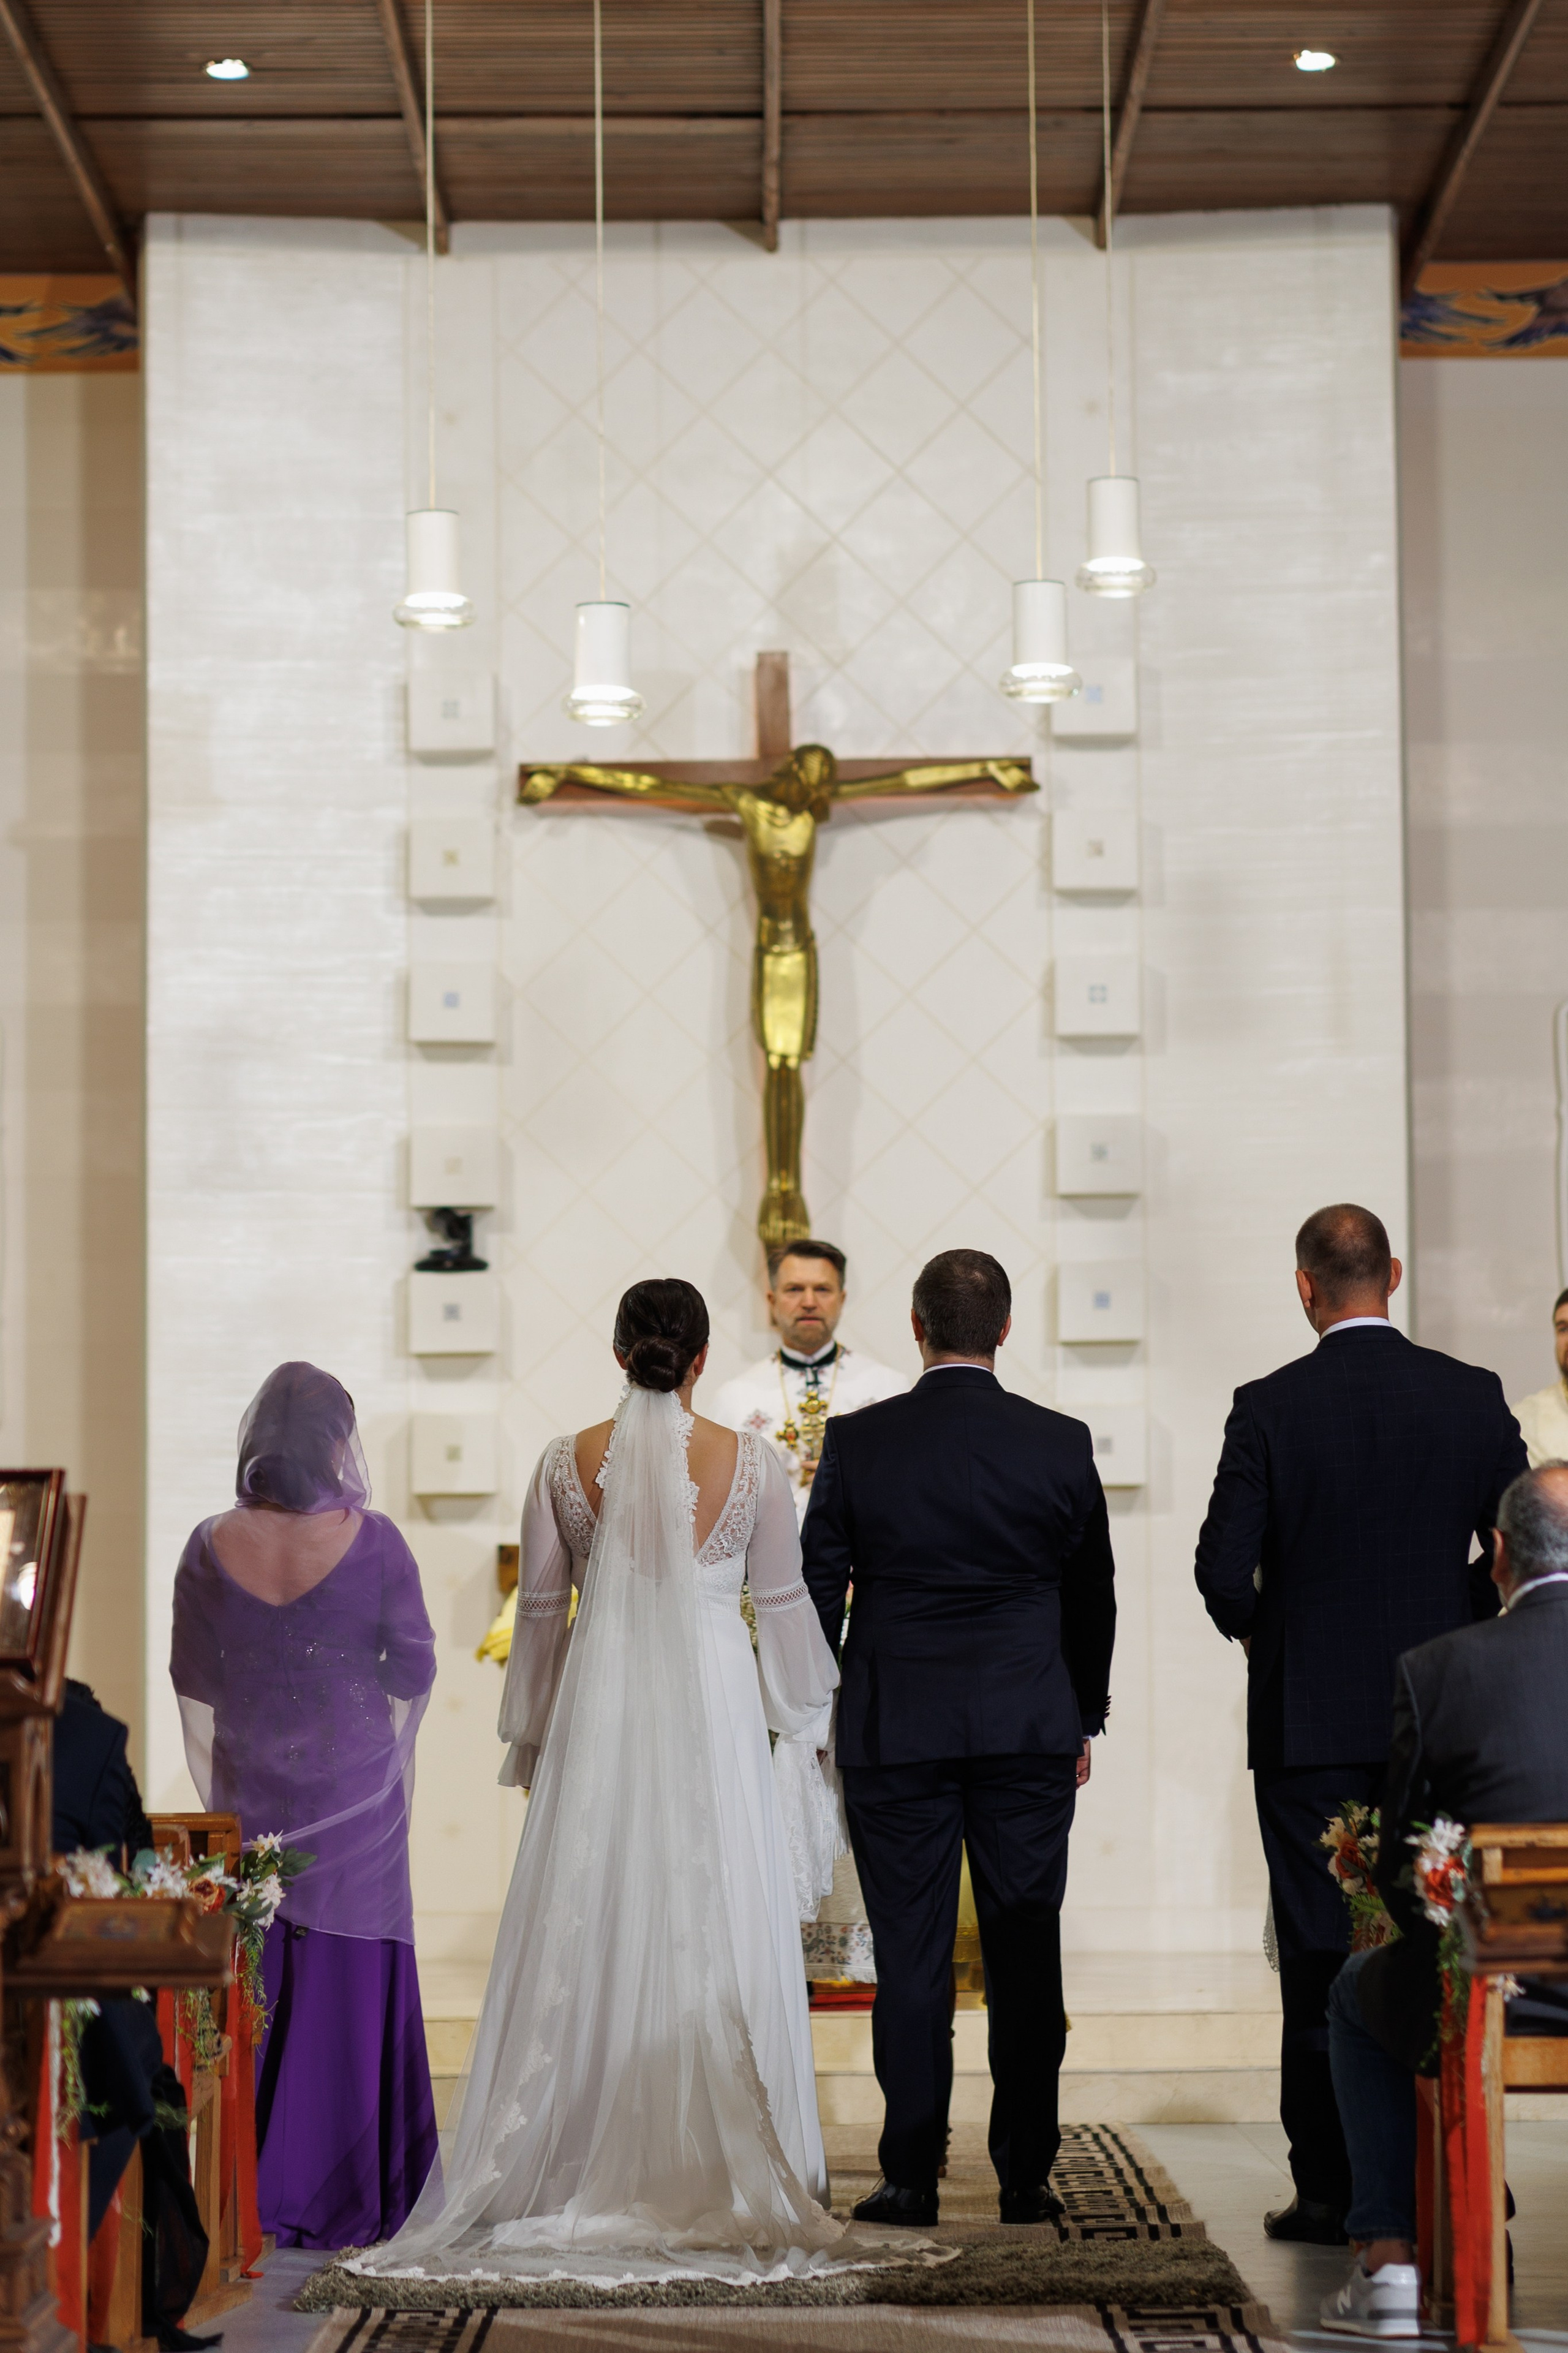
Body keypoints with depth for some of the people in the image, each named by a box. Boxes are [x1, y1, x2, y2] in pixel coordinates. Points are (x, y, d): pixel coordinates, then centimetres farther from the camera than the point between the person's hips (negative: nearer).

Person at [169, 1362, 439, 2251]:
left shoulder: (211, 1549, -8)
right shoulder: (372, 1544, -15)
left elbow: (195, 1694, 1)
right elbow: (415, 1676, -7)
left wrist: (218, 1801, 13)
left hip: (249, 1802, 2)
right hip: (355, 1800, -2)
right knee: (344, 1992, 7)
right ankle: (329, 2199, 12)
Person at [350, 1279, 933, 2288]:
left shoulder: (569, 1464, -2)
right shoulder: (750, 1462, -4)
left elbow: (541, 1608, 4)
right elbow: (783, 1600, 2)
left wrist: (532, 1733, 15)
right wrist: (809, 1708, 16)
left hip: (600, 1712, 1)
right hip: (714, 1712, -1)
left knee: (587, 1934, 6)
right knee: (719, 1938, 4)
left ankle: (577, 2166, 7)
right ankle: (728, 2175, 5)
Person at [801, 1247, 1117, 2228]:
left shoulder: (858, 1441, -4)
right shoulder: (1061, 1444, -1)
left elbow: (818, 1588, 2)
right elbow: (1092, 1594, 6)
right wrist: (1084, 1719, 18)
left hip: (895, 1732, -1)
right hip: (1031, 1729, 1)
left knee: (910, 1955, 3)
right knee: (1027, 1951, 5)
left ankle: (912, 2177, 5)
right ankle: (1027, 2175, 8)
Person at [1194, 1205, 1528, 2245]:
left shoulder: (1270, 1407, -8)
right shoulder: (1474, 1397, -1)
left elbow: (1224, 1566, -10)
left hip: (1311, 1723, -2)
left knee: (1322, 1955, 3)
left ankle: (1330, 2189, 5)